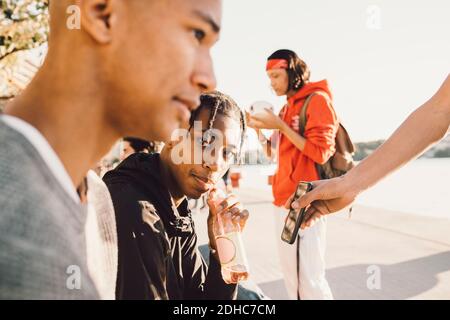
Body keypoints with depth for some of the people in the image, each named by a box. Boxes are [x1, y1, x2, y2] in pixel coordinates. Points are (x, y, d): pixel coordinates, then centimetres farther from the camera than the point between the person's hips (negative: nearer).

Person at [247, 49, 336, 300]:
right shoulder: (288, 107, 18)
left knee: (310, 279, -8)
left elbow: (320, 152, -15)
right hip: (283, 199, 8)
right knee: (291, 276, 13)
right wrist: (260, 129, 5)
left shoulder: (317, 100, -6)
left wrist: (280, 126, -14)